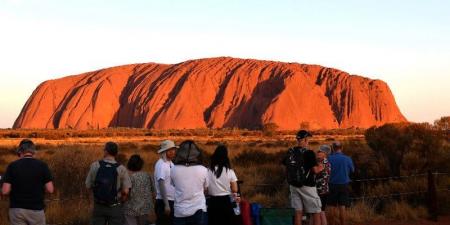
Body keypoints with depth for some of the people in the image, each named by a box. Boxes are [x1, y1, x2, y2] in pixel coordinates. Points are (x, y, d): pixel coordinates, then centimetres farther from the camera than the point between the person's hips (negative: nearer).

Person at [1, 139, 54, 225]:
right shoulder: (42, 165, -5)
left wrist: (16, 190, 12)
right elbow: (50, 189, -7)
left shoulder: (12, 166, -4)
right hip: (36, 210, 0)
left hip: (17, 209, 1)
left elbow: (5, 191, -8)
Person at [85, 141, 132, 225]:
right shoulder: (121, 169, -12)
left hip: (98, 206, 2)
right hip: (115, 208, -2)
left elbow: (88, 186, -1)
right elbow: (126, 191, -15)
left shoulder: (95, 166, -8)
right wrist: (121, 201, 5)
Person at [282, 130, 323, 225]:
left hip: (293, 185, 6)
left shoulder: (290, 152, 2)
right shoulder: (309, 153, -14)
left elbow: (285, 165, 11)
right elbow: (315, 170, -17)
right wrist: (320, 168, 3)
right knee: (316, 212, 5)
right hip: (307, 186, -5)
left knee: (298, 212, 9)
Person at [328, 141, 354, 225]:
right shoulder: (347, 159, -7)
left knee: (332, 207, 6)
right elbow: (352, 170, 7)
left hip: (332, 185, -1)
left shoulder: (329, 158, -10)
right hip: (344, 184, 1)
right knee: (342, 207, 4)